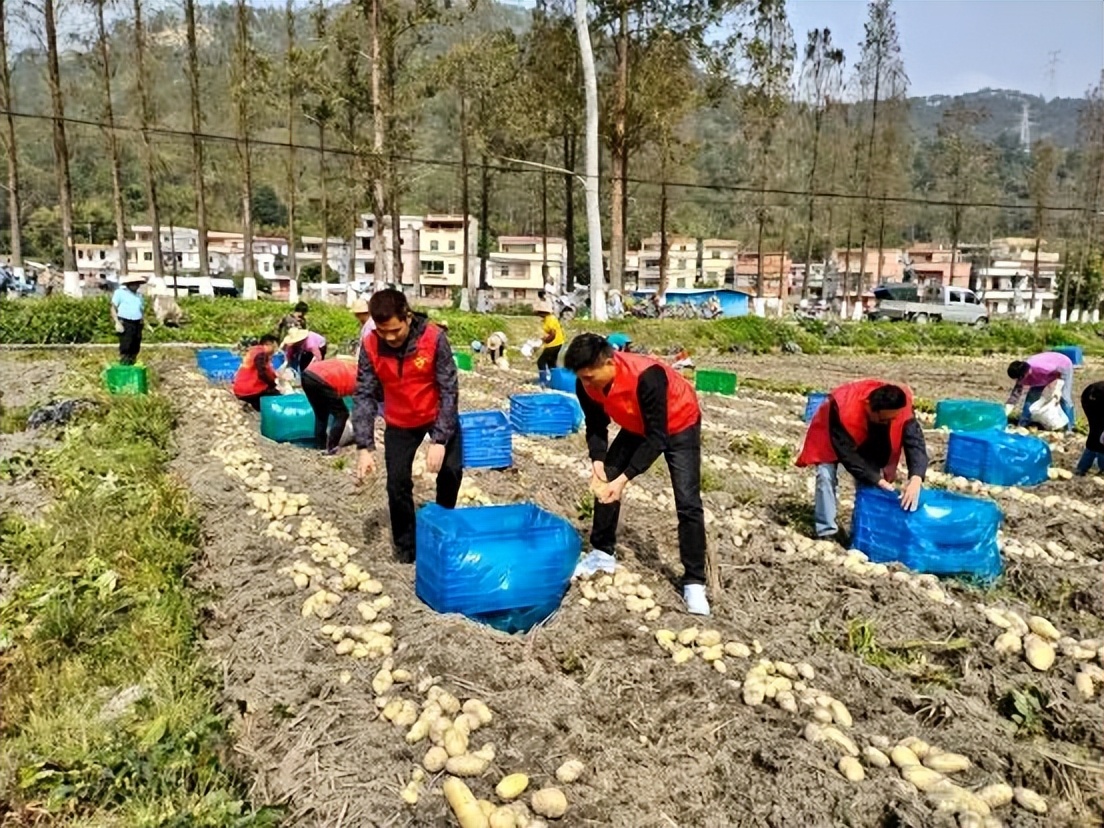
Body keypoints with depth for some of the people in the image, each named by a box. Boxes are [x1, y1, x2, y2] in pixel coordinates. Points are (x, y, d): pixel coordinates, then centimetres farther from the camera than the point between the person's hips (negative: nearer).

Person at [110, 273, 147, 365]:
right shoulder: (120, 293, 0)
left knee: (135, 349, 5)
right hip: (125, 324, -6)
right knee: (125, 349, -13)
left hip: (137, 324, 6)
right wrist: (117, 323, -13)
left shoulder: (139, 295, 18)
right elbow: (113, 308, -2)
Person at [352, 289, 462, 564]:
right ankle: (406, 545, 18)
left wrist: (440, 440, -27)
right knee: (397, 483, -2)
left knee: (451, 471, -7)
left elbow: (449, 390, -23)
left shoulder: (433, 338, -27)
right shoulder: (371, 346, -20)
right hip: (400, 422, 1)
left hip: (438, 415, -1)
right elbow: (364, 395, -17)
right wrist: (364, 446, -25)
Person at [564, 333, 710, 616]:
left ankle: (694, 582, -6)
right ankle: (603, 553, 21)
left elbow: (657, 437, -36)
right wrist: (598, 462, -26)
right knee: (604, 484, 3)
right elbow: (596, 427, -8)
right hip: (637, 426, 6)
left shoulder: (646, 377, -41)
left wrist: (624, 479, -42)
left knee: (687, 502, -14)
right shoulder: (586, 384, -22)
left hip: (679, 426, -6)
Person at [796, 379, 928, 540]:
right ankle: (826, 532, -15)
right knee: (826, 476, -21)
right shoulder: (843, 408, -45)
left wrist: (916, 478, -52)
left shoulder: (902, 408, -33)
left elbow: (915, 441, -36)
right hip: (833, 439, -4)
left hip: (868, 442, 4)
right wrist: (877, 479, -41)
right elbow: (847, 452, -39)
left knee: (868, 482, -8)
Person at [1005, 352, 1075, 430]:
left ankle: (1069, 429, -5)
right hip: (1049, 370, 6)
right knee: (1031, 397, -2)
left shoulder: (1039, 367, -44)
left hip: (1063, 366, -5)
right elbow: (1015, 393, -20)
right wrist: (1005, 414, -26)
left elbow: (1061, 371, -27)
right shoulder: (1022, 374, -24)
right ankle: (1022, 425, 5)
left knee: (1064, 397, -13)